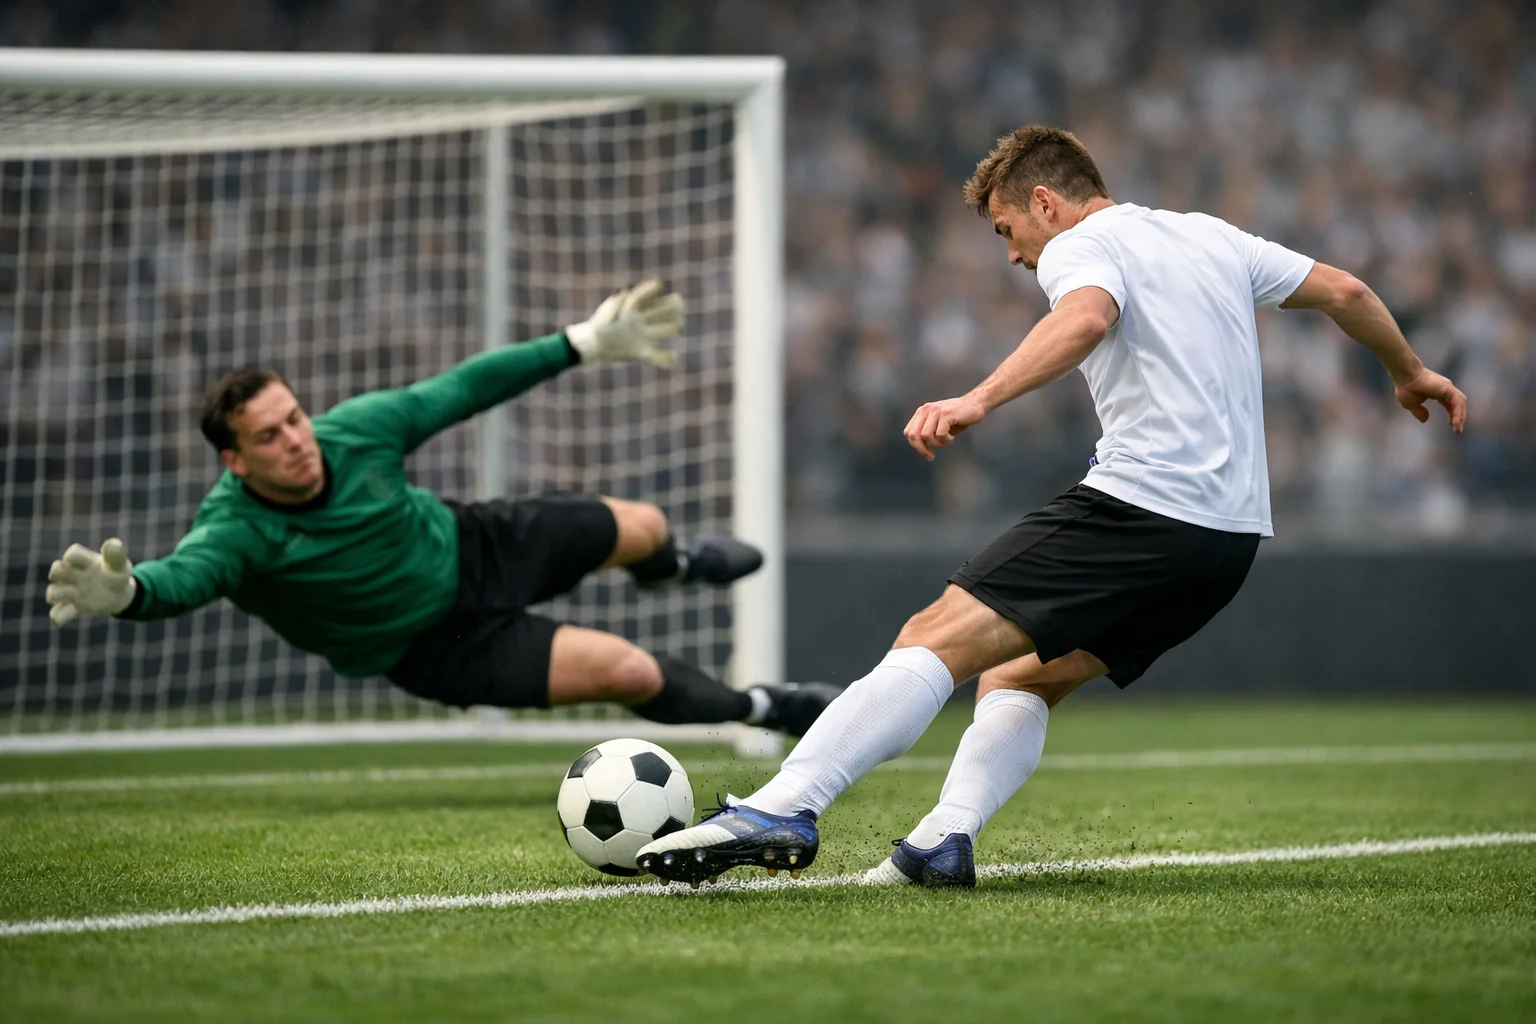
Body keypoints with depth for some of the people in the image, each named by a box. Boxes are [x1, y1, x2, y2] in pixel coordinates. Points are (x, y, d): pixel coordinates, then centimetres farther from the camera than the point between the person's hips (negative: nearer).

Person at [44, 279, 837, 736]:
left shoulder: (356, 430, -24)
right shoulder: (236, 531, -37)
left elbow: (460, 390, -11)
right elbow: (181, 577, -58)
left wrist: (582, 346, -5)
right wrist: (125, 593, -82)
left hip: (468, 544, 5)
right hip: (438, 645, -5)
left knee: (642, 531, 21)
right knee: (630, 672, -16)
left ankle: (674, 566, 64)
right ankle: (762, 709, 16)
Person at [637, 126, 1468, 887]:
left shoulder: (1081, 248, 1)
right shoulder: (1212, 237, 25)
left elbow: (1087, 318, -23)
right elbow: (1344, 292, 30)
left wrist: (979, 400, -35)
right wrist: (1410, 373, 47)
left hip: (1141, 503, -9)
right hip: (1230, 537, 9)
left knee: (934, 640, -14)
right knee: (1020, 678, 17)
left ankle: (782, 807, -29)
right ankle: (946, 840, -6)